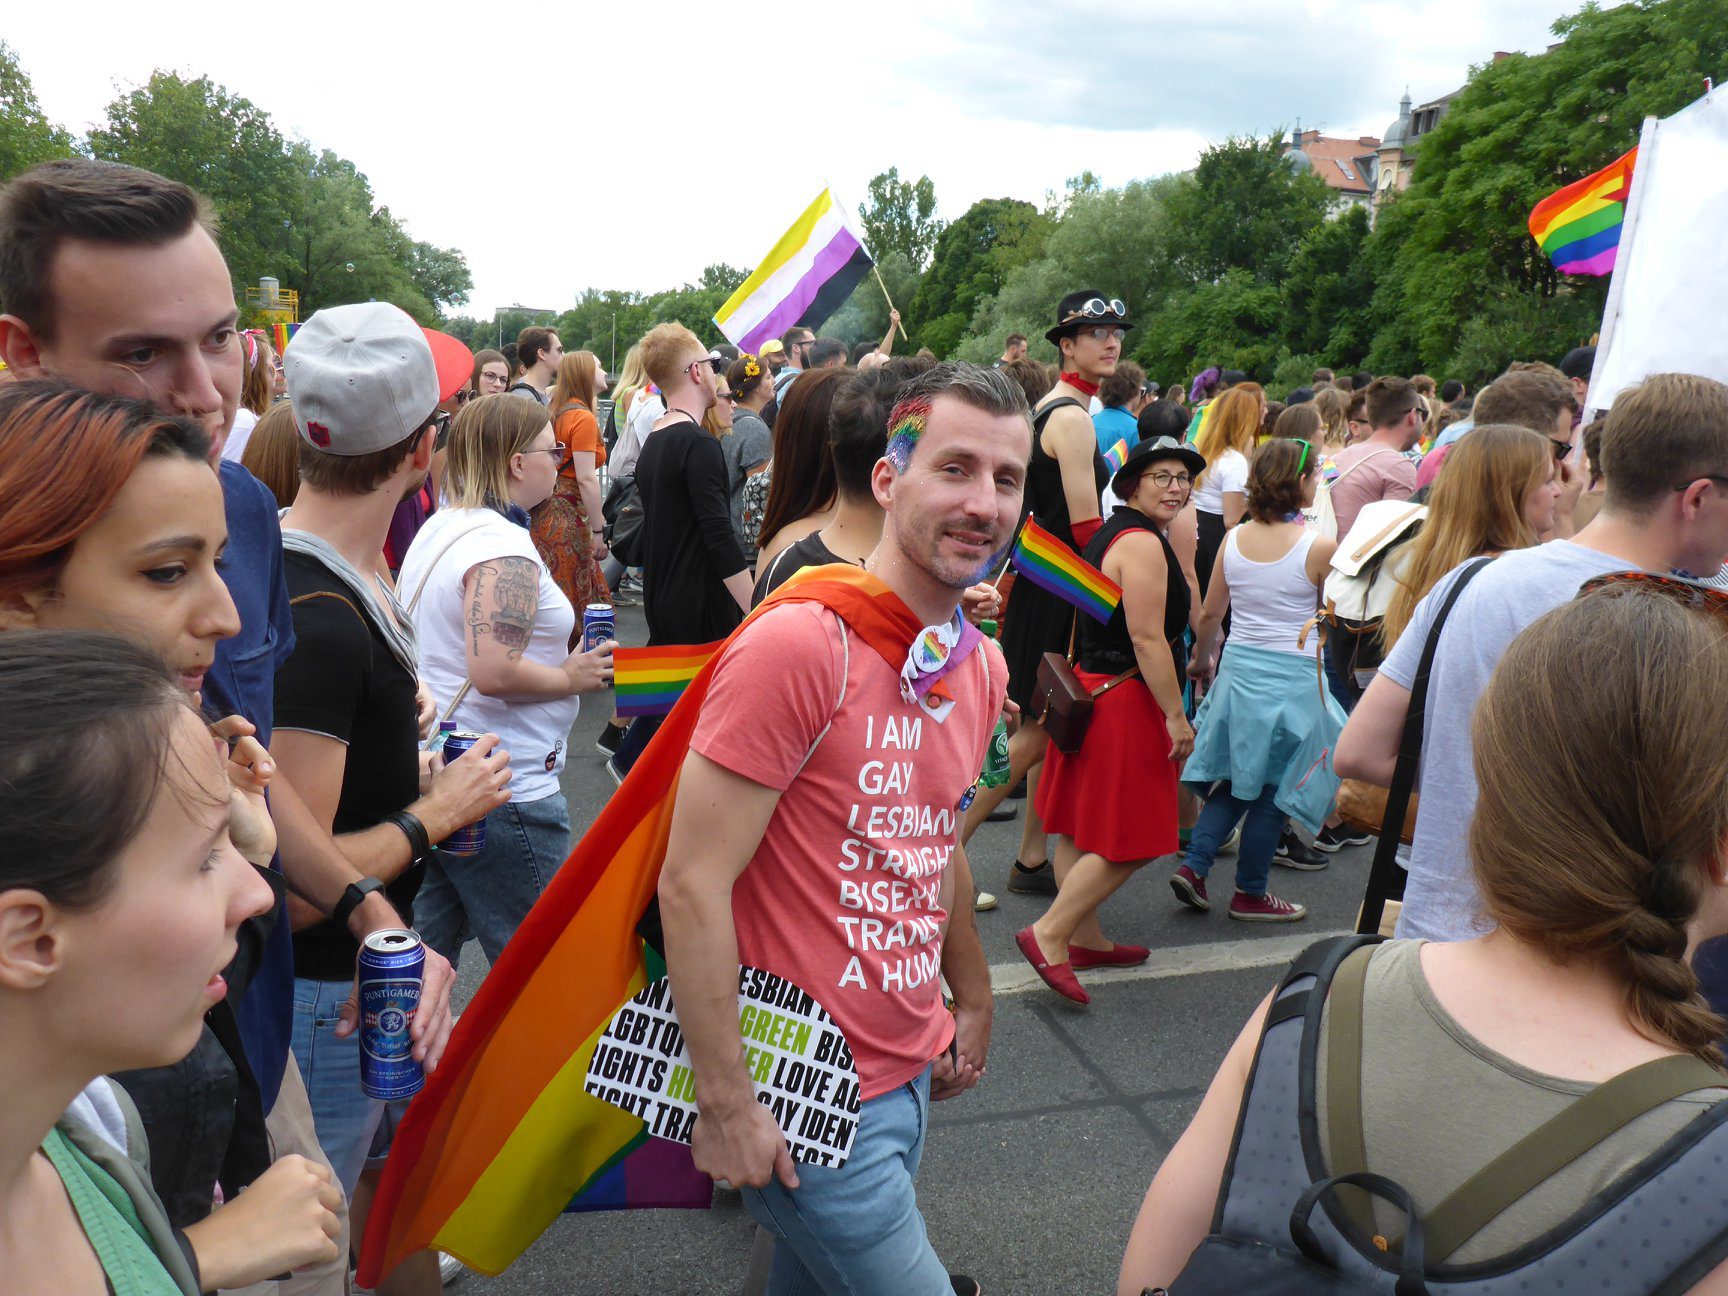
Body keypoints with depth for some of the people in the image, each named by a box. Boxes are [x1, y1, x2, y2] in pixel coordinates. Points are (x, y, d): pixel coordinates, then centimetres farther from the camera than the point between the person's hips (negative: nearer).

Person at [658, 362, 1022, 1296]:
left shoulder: (981, 665, 4)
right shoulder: (800, 642, -22)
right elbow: (692, 883, -21)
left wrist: (972, 1000, 23)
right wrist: (724, 1106, -18)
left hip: (908, 1074, 8)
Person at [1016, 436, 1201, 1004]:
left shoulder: (1112, 533, 15)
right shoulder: (1143, 543, -17)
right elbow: (1147, 639, -22)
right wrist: (1176, 716, -17)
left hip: (1091, 688, 10)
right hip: (1126, 699, -10)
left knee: (1084, 827, 15)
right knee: (1128, 837, -3)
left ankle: (1085, 940, 26)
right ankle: (1049, 935, -1)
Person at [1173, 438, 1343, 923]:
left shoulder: (1234, 539, 0)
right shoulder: (1319, 546, -13)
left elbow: (1210, 614, 8)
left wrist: (1203, 659, 24)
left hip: (1237, 668, 5)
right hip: (1292, 677, -5)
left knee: (1237, 778, 19)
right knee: (1273, 788, 8)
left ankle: (1194, 865, 10)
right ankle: (1250, 893, 18)